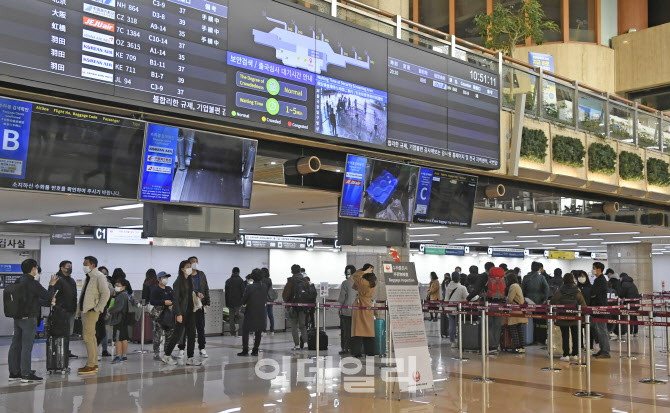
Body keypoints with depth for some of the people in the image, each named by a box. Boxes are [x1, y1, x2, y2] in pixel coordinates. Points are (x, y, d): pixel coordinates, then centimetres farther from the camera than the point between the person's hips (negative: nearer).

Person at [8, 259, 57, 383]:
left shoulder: (19, 281, 12)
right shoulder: (32, 282, -15)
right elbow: (48, 296, -11)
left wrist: (48, 303, 25)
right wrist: (52, 285, 7)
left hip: (17, 317, 9)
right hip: (29, 318, -9)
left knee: (16, 345, 11)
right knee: (27, 346, -5)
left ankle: (13, 372, 17)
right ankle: (26, 374, -3)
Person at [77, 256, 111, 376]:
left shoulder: (99, 276, -9)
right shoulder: (89, 277, 19)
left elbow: (105, 293, -19)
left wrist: (98, 309, -18)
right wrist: (80, 310, 14)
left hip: (91, 312, -9)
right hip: (85, 311, 9)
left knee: (88, 338, -11)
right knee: (91, 338, 11)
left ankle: (91, 365, -8)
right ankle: (94, 364, 17)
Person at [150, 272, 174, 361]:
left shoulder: (169, 289, 17)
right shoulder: (155, 289, -3)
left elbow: (174, 299, 17)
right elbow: (151, 301, -13)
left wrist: (172, 305, -5)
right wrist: (164, 302, -19)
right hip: (159, 313, -7)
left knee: (170, 333, 7)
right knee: (158, 334, -7)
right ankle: (156, 354, 0)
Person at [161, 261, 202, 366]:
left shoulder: (190, 280, 11)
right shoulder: (178, 282, -11)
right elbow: (175, 299, -14)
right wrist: (178, 314, -18)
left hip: (190, 311, 7)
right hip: (182, 312, -7)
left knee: (191, 334, 4)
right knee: (178, 334, -1)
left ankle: (190, 358, 9)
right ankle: (166, 355, 14)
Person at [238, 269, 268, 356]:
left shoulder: (250, 287, -17)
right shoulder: (265, 286, -3)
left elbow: (243, 300, -10)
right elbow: (266, 299, 6)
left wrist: (244, 303, 11)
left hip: (250, 312, -4)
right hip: (261, 312, 4)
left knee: (245, 331, 6)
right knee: (258, 332, 12)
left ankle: (245, 350, 3)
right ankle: (255, 350, 13)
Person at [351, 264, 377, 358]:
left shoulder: (363, 282, -16)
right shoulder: (374, 283, 5)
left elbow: (354, 277, -8)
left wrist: (364, 272, -9)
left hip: (360, 307, -6)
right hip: (369, 307, 6)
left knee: (358, 329, -5)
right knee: (369, 329, 12)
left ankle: (357, 352, -10)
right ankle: (370, 351, 14)